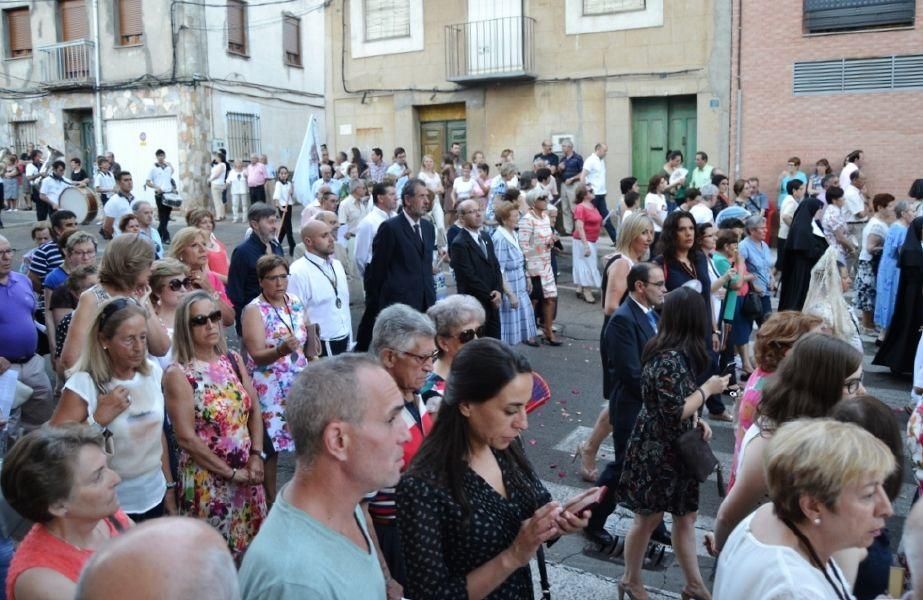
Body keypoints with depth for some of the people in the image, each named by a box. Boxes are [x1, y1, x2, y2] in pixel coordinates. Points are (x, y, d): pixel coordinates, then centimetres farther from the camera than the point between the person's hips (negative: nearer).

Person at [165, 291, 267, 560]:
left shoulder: (233, 360, 5)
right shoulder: (178, 374, -12)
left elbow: (254, 411, 7)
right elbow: (187, 438, -15)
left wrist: (257, 455, -6)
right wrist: (231, 472, -12)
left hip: (248, 474, 5)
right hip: (207, 480, -5)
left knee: (254, 546, 15)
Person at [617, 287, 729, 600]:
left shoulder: (670, 351, 4)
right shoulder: (671, 359, -27)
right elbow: (674, 412, -26)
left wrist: (697, 419, 1)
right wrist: (707, 389, -14)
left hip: (674, 448, 9)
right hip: (657, 451, -9)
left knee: (685, 515, 16)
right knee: (649, 517, 10)